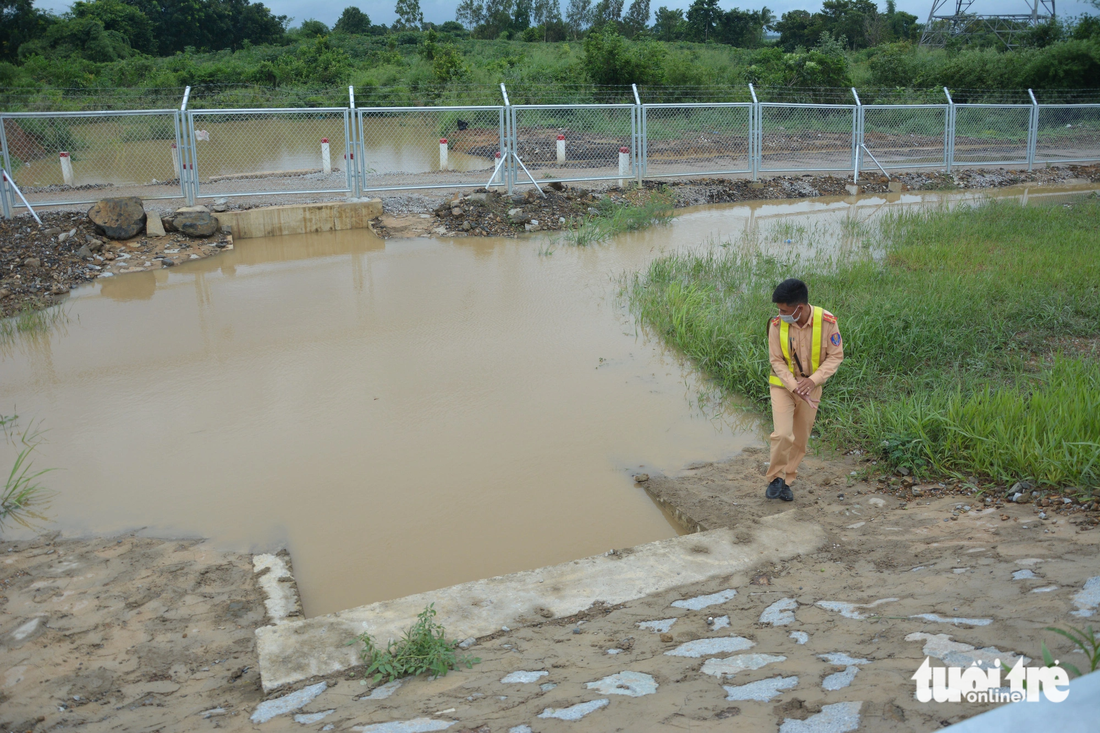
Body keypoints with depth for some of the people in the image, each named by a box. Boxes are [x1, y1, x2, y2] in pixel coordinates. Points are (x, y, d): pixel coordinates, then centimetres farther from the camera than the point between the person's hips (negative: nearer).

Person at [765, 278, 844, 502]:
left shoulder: (827, 321, -19)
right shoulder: (777, 324, -19)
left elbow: (836, 355, -10)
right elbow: (776, 360, -11)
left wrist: (813, 380, -22)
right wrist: (795, 387, -22)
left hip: (811, 386, 2)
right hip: (783, 385, -1)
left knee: (800, 439, 11)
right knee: (783, 434, -15)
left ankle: (786, 481, 28)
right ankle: (776, 478, 6)